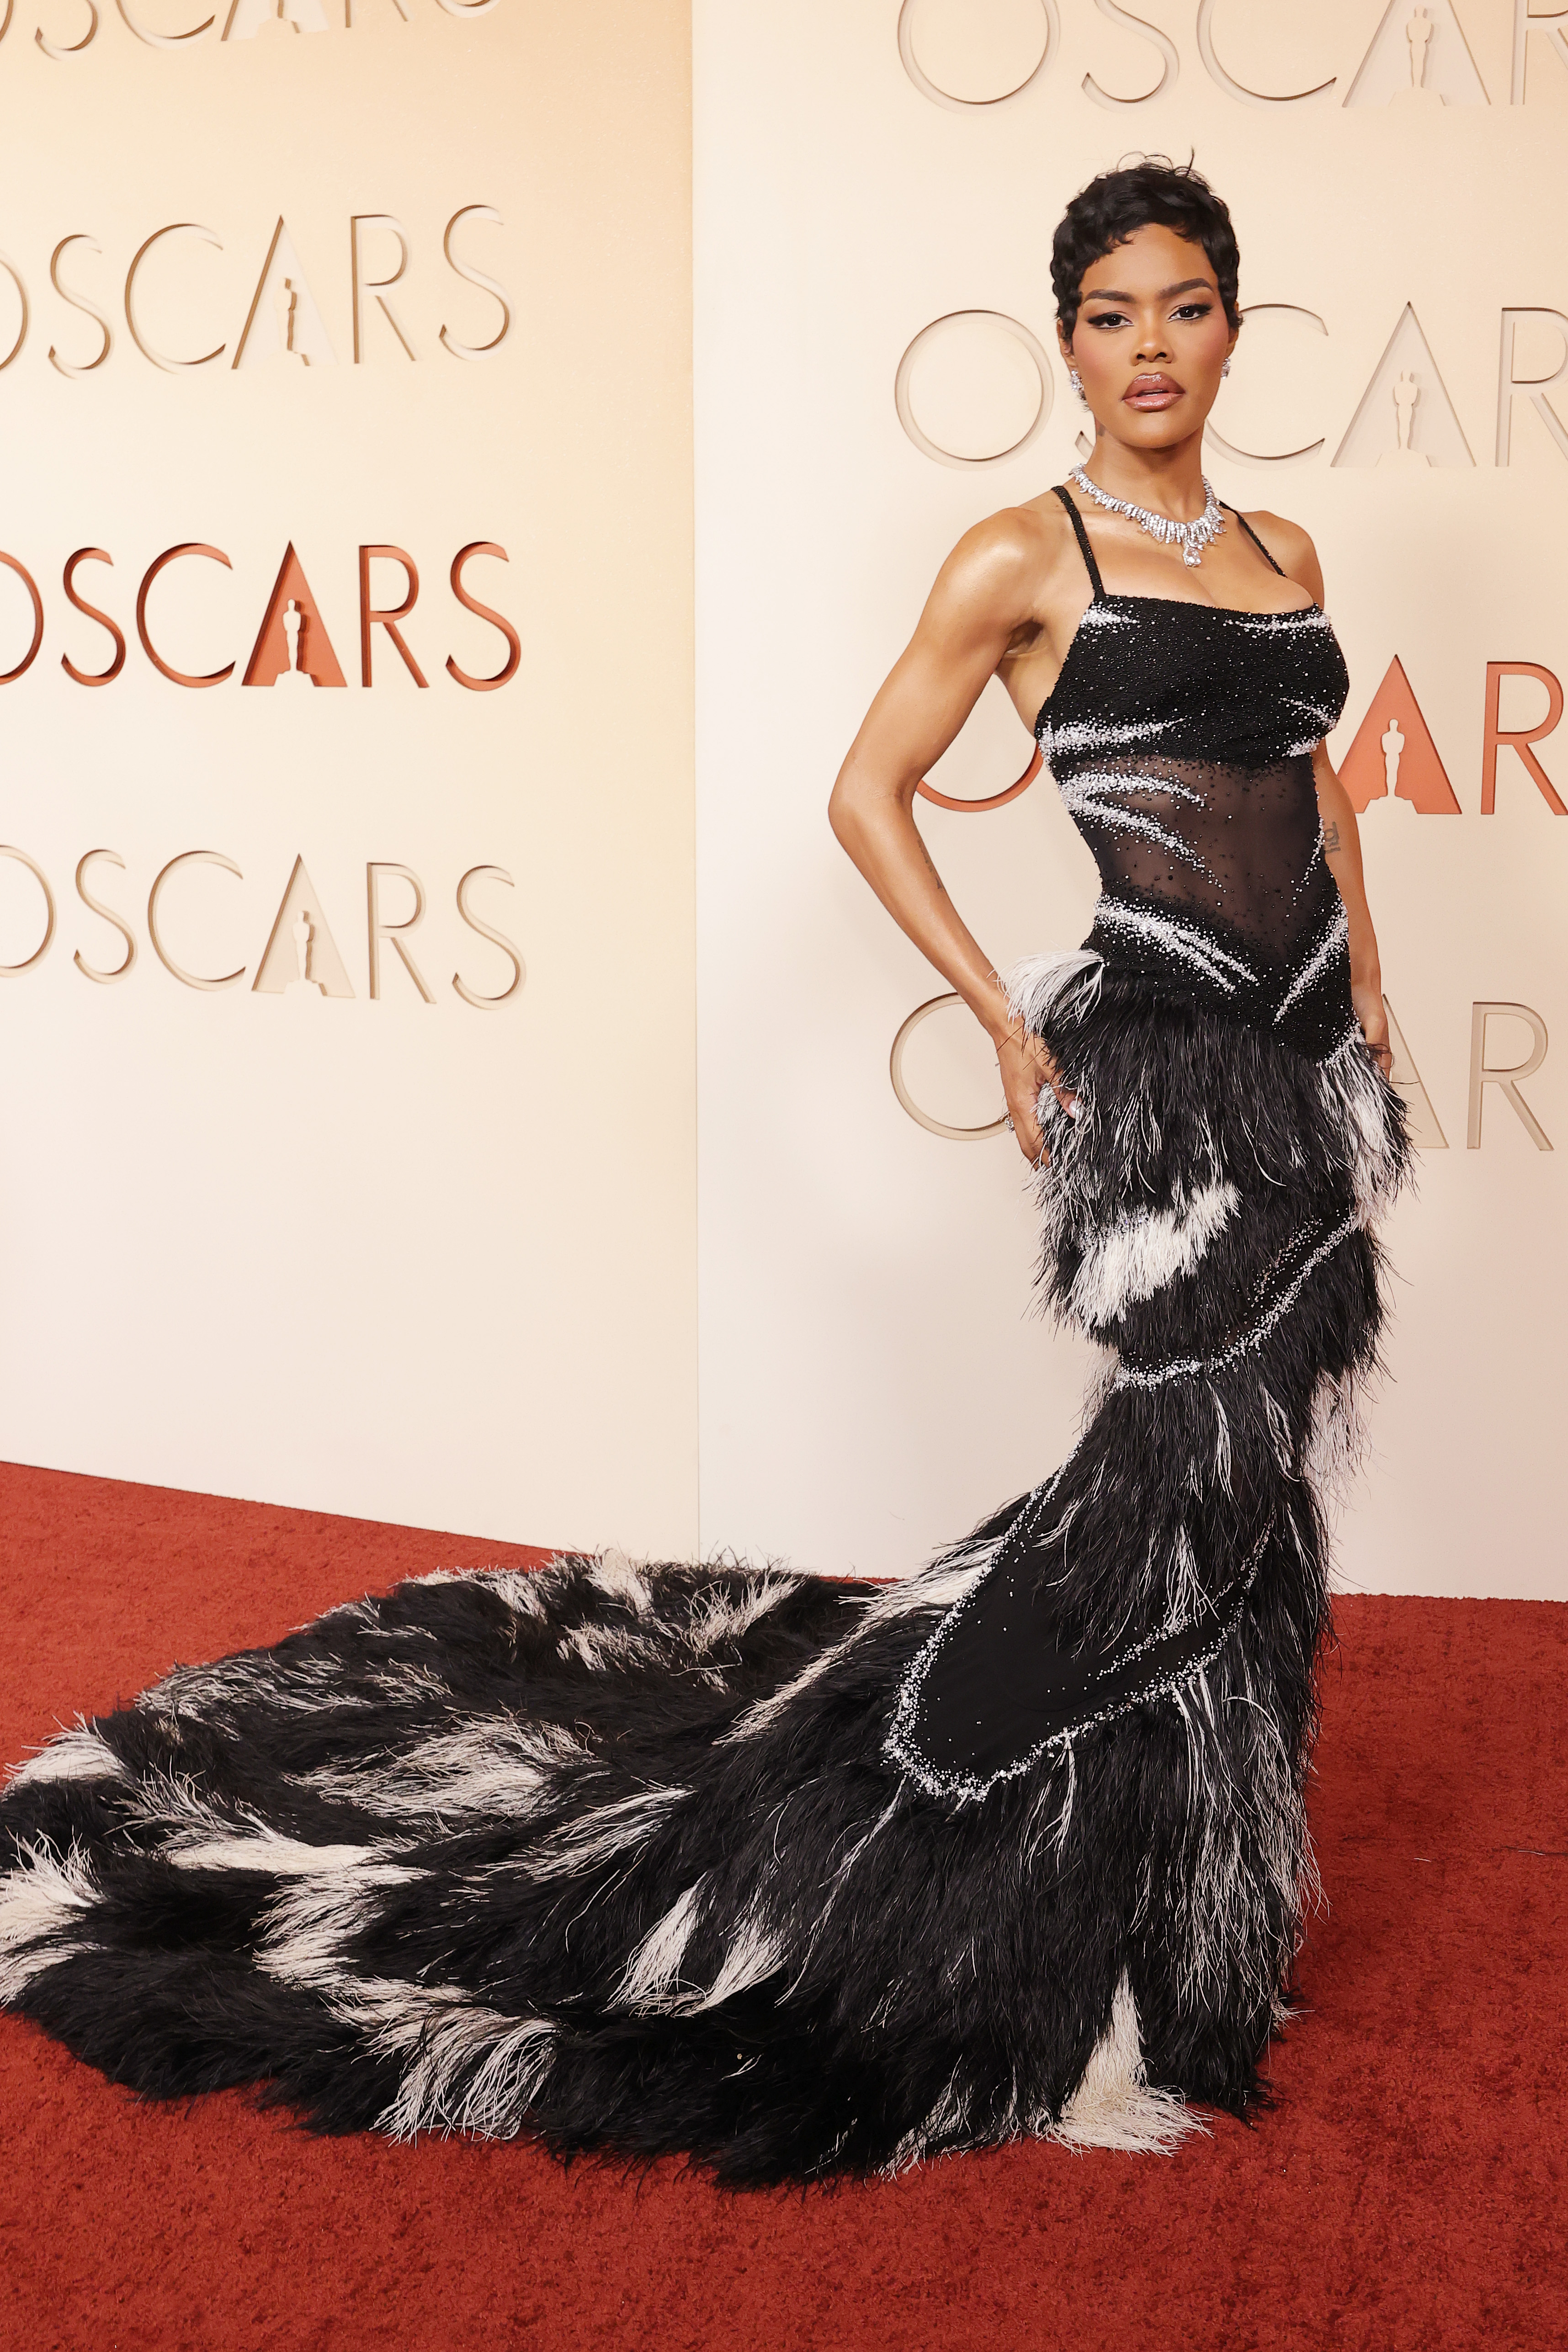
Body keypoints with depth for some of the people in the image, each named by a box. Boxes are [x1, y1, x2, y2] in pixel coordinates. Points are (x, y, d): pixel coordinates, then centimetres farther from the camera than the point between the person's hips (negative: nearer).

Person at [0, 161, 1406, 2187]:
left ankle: (1209, 1851, 29)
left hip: (1309, 1046, 7)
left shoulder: (1283, 555, 15)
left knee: (1259, 1456, 11)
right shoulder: (1025, 555, -5)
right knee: (1204, 1457, -11)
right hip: (1159, 1038, -7)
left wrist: (1368, 997, 15)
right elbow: (869, 790, -5)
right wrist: (1006, 1020, -9)